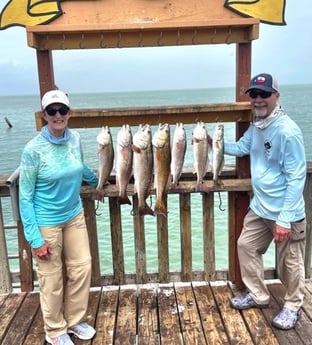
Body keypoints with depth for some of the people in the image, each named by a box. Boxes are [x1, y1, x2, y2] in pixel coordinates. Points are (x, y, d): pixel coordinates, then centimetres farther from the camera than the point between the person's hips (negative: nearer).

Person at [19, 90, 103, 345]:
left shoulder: (75, 139, -4)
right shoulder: (33, 149, -19)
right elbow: (25, 196, -15)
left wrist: (96, 181, 35)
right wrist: (35, 238, -17)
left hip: (75, 216, 5)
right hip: (46, 222, -5)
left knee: (82, 268, 13)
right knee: (52, 279, 9)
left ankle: (75, 320, 35)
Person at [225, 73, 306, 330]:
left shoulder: (288, 131, -23)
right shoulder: (256, 126, 3)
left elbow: (296, 178, -22)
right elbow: (240, 147, 17)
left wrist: (285, 219, -23)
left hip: (286, 213, -8)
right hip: (259, 208, 8)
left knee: (289, 263, 9)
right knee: (246, 246, 17)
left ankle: (292, 307, 34)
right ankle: (258, 296, 37)